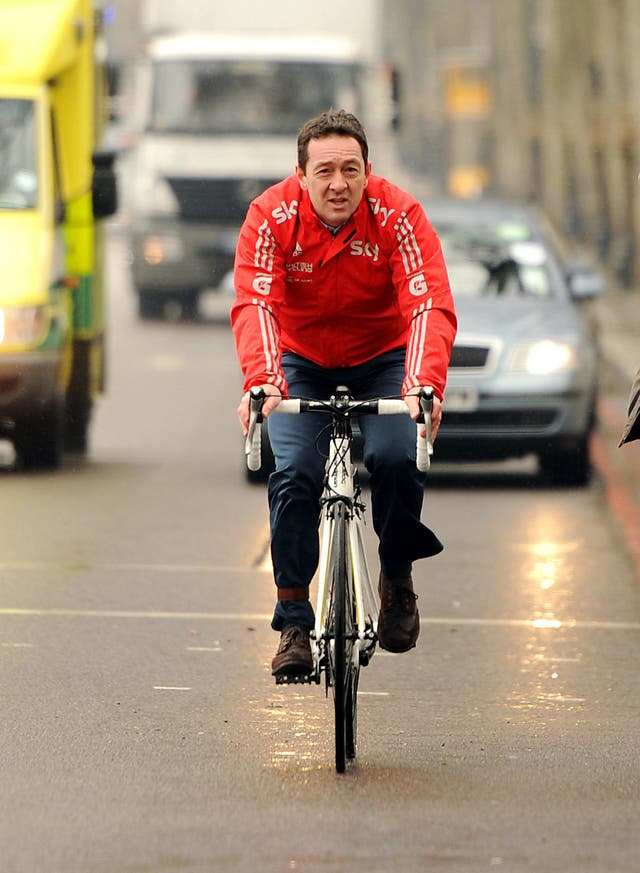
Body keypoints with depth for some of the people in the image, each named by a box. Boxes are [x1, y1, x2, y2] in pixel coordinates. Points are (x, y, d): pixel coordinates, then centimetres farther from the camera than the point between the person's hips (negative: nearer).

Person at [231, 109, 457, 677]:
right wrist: (260, 380, -52)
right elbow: (255, 304, -33)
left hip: (383, 359, -1)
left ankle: (398, 577, 2)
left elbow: (431, 305, -33)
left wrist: (423, 384, -51)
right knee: (294, 474, -20)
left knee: (395, 458, -25)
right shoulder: (272, 216, -22)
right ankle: (293, 622, -8)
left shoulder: (398, 215, -24)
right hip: (302, 363, 1)